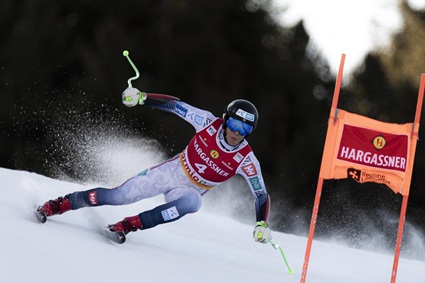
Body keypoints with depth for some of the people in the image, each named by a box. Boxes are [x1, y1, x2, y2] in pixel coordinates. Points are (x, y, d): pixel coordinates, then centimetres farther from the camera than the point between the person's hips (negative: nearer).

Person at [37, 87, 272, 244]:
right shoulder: (210, 123, -17)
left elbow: (261, 195, -16)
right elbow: (176, 105, -10)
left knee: (192, 203, -38)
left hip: (189, 191, -1)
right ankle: (60, 204, 13)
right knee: (117, 196, -8)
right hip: (170, 172, 1)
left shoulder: (246, 161, -20)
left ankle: (130, 225, -29)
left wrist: (262, 224, -32)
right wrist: (141, 97, -19)